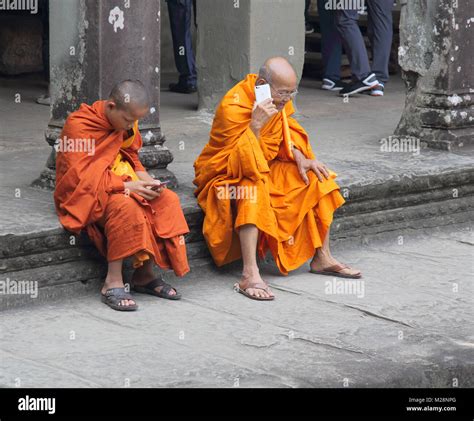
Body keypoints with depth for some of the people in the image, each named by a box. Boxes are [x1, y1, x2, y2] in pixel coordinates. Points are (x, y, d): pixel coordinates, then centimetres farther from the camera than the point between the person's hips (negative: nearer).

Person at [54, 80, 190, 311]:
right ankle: (113, 283, -30)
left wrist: (144, 178, -5)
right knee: (126, 207, -36)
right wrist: (125, 186, -28)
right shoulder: (78, 126, -19)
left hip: (123, 183, 8)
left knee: (168, 200, -14)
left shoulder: (126, 123, 5)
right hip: (84, 195, -8)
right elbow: (81, 178, -23)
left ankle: (144, 275, -7)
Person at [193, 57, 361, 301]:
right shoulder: (233, 107, -27)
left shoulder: (279, 100, -4)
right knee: (253, 191, -39)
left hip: (267, 170, 8)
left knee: (318, 177, -5)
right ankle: (250, 275, -44)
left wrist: (300, 158, -7)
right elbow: (242, 164, -28)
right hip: (224, 176, -8)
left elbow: (286, 134, 13)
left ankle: (322, 258, 1)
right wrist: (255, 125, -40)